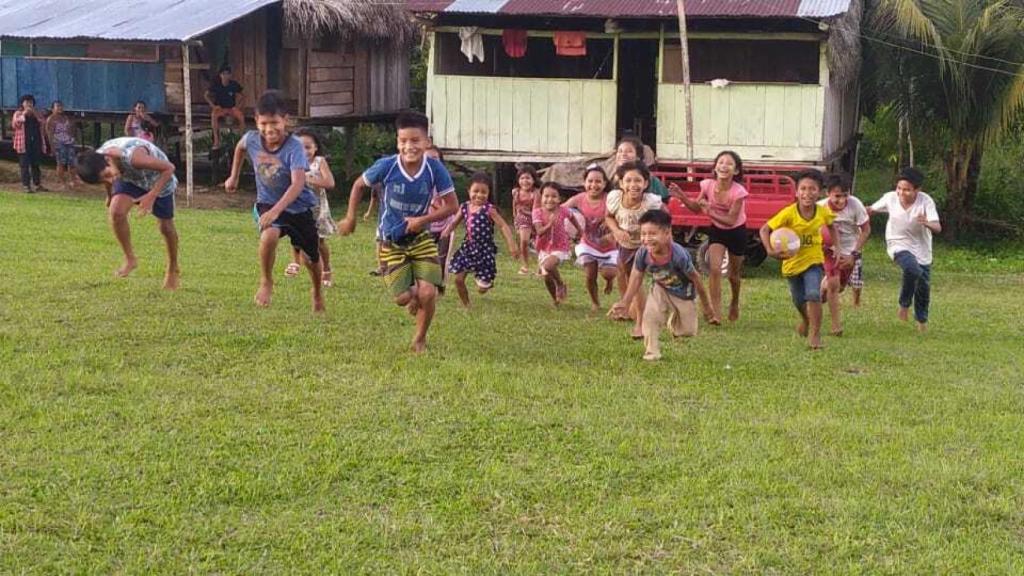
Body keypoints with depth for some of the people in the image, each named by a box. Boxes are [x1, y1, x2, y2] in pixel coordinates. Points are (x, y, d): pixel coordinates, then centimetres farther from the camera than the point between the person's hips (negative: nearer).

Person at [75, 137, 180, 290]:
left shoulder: (133, 157, -45)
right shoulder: (96, 160, -26)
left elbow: (169, 168, -34)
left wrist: (152, 196, -37)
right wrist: (110, 195, 15)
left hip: (159, 179, -4)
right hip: (130, 179, 4)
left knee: (166, 226, 9)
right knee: (116, 211, -23)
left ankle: (173, 270, 35)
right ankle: (130, 259, -1)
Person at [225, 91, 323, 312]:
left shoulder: (294, 147, -29)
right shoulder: (252, 139, -15)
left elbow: (298, 184, -40)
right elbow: (240, 147, 13)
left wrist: (276, 211, -50)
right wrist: (233, 177, 17)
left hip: (299, 206, -1)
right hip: (267, 202, 1)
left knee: (310, 258, 13)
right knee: (269, 235, -32)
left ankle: (317, 292, 46)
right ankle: (266, 283, -8)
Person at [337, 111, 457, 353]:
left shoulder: (435, 169, -18)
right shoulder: (386, 166, -19)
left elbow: (452, 206, -9)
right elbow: (359, 185, 0)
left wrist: (423, 220, -19)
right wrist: (350, 218, 4)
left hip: (421, 238, 0)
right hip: (391, 241, 0)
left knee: (428, 293, -14)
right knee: (402, 298, -7)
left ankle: (420, 338, 14)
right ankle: (415, 293, 34)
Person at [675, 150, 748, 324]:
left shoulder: (738, 192, -28)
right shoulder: (708, 185, -18)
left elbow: (731, 220, -26)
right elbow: (696, 207, -2)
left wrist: (711, 212, -39)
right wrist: (682, 197, -19)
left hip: (736, 232, -2)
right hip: (717, 231, 2)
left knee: (734, 274, 14)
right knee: (714, 269, -17)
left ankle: (734, 303, 45)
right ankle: (716, 313, -13)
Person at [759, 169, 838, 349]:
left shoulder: (823, 212, -15)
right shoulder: (788, 213, -24)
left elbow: (831, 227, 9)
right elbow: (765, 230, -20)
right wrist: (770, 250, -34)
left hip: (813, 260, 0)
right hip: (792, 262, 0)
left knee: (813, 295, -22)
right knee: (799, 300, 19)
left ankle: (815, 334, -10)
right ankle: (806, 320, 52)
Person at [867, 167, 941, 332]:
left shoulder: (926, 201, -21)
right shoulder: (890, 198, -15)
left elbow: (938, 228, -28)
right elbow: (872, 209, 5)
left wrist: (927, 224, -49)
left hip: (922, 250, 1)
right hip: (899, 245, -1)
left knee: (924, 287, 11)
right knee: (913, 269, -33)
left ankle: (922, 320, 39)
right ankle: (905, 304, -9)